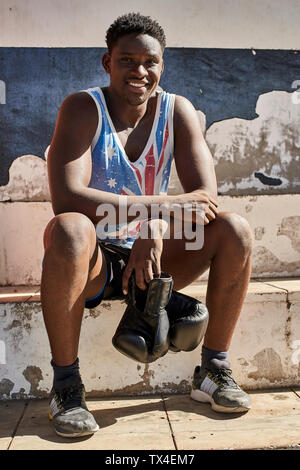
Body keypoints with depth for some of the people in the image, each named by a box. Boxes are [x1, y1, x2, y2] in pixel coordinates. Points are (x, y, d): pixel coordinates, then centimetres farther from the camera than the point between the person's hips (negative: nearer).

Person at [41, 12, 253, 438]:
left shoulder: (177, 110, -1)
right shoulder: (83, 108, -11)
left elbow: (206, 195, -9)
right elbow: (66, 199, -26)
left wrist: (156, 228, -30)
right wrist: (162, 204, -30)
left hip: (150, 258, 4)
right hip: (91, 263, -3)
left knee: (235, 230, -16)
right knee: (68, 230, -36)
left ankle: (214, 370, -3)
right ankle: (65, 385, -19)